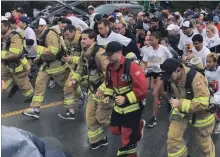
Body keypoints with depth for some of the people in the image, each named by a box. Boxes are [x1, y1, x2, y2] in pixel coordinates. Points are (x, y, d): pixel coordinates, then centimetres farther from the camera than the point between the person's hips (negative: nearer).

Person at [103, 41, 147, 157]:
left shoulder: (132, 68, -27)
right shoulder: (110, 67, -3)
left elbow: (142, 89, -26)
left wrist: (126, 99, -26)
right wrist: (107, 95, -1)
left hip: (133, 106, -7)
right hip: (119, 105, 8)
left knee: (128, 137, -2)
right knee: (114, 130, 17)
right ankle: (137, 125, 39)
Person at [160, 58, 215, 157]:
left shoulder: (196, 78, -36)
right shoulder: (174, 76, -13)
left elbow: (203, 103, -38)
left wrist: (180, 104, -38)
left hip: (200, 114, -5)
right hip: (181, 110, 5)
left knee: (203, 142, 16)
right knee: (173, 137, -2)